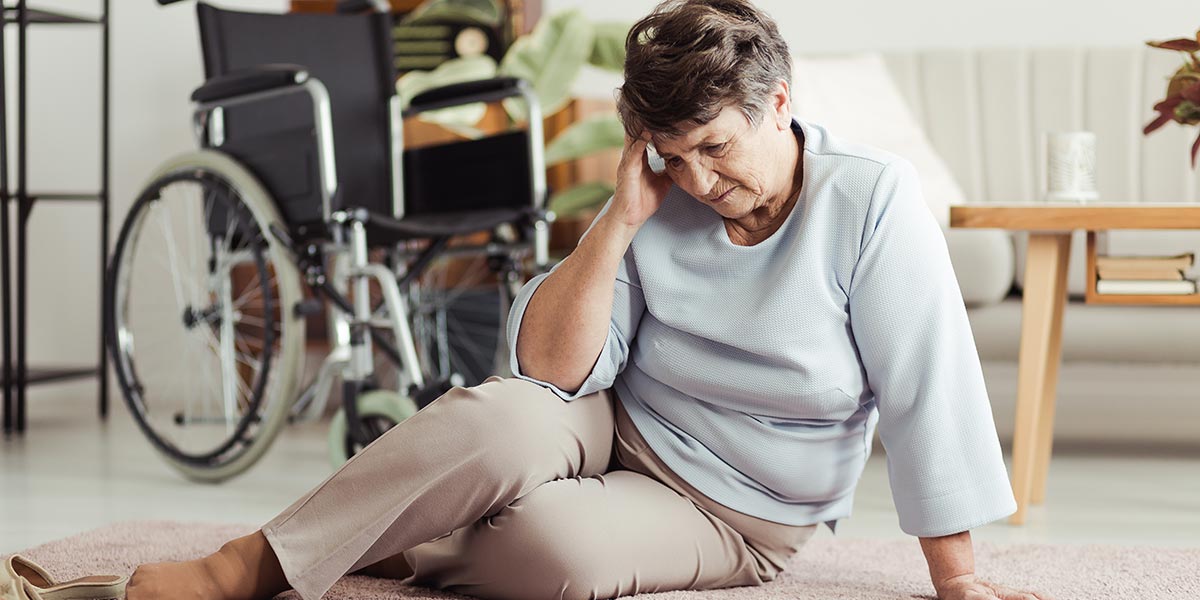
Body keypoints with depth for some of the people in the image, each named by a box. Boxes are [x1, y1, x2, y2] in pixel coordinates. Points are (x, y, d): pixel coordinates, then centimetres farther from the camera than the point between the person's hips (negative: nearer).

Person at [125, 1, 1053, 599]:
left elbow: (928, 389, -15)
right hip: (615, 428, 3)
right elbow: (551, 367, -12)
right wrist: (620, 223, -21)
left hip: (727, 518, -2)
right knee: (498, 418, -34)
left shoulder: (871, 199, -16)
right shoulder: (660, 211, -6)